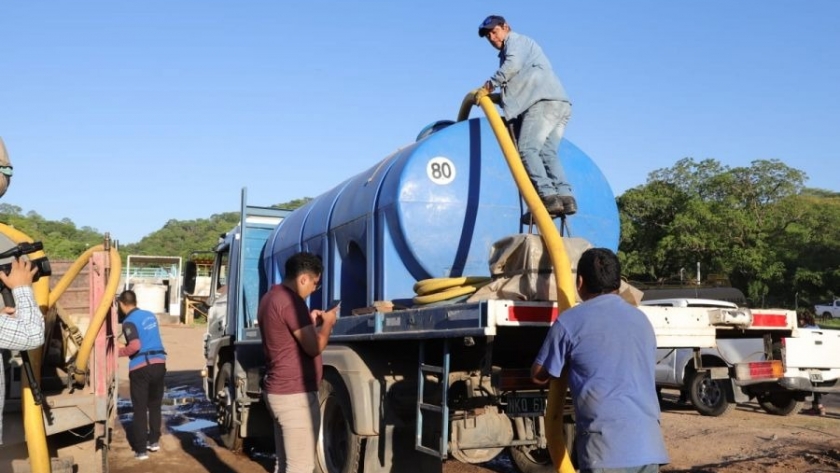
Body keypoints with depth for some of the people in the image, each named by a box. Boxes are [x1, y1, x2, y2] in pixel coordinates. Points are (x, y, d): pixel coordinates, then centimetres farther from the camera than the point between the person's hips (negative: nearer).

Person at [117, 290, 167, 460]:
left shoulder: (129, 322, -8)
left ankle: (141, 449, 5)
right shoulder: (150, 315, 13)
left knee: (140, 409, 3)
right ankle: (154, 441, 28)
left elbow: (135, 346, -21)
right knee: (155, 405, 20)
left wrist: (119, 351, -5)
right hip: (159, 363, 6)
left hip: (140, 368, -6)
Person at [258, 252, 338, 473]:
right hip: (295, 394, -10)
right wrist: (327, 323, -3)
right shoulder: (290, 300, -19)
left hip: (278, 391, 11)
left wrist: (309, 322, 16)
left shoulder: (271, 297, 13)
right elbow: (314, 347, -19)